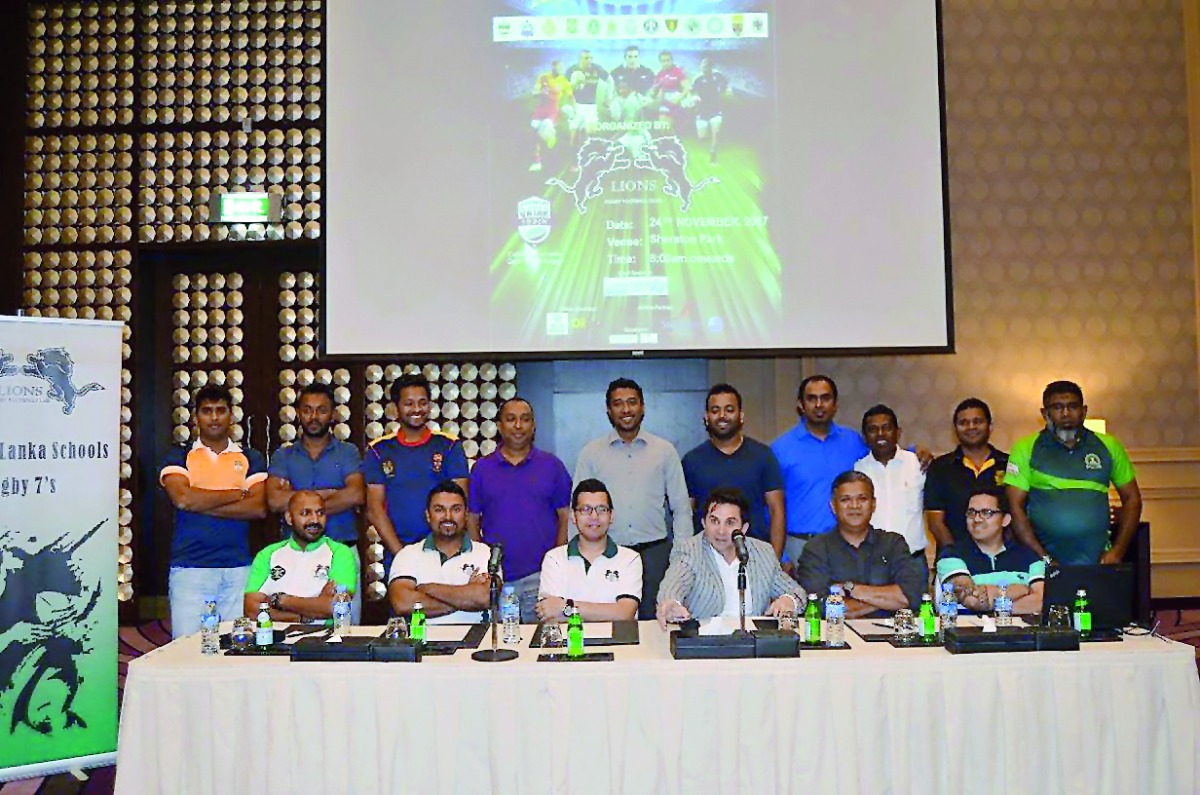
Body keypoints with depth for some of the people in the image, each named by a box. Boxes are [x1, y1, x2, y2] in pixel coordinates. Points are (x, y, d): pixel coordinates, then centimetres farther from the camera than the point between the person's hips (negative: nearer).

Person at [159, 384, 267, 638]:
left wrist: (201, 504, -7)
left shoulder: (250, 459, 12)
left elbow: (258, 508, -2)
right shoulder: (179, 456, 10)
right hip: (189, 568, -1)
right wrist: (237, 493, -3)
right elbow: (182, 498, -10)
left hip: (238, 569, 1)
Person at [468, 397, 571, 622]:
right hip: (495, 580, 1)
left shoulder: (552, 465, 6)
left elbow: (566, 516, 6)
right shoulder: (482, 468, 8)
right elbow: (472, 519, 9)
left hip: (541, 577, -1)